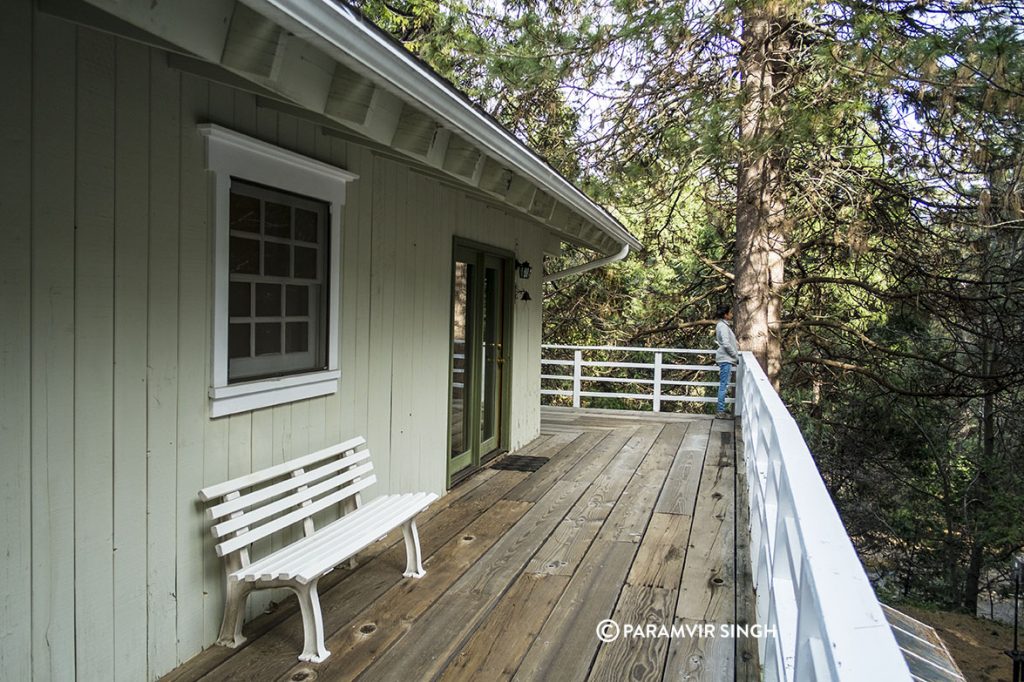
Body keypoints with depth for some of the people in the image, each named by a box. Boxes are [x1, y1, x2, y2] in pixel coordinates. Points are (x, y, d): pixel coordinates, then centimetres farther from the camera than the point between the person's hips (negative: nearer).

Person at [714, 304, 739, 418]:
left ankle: (720, 410, 15)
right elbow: (726, 344, -21)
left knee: (723, 385, 11)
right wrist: (736, 356, -12)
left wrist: (735, 355, 16)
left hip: (725, 358, 10)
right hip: (726, 359, -10)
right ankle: (720, 411, -5)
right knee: (724, 385, -7)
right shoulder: (723, 326, -15)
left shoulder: (723, 325, 15)